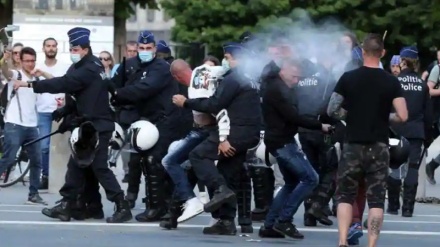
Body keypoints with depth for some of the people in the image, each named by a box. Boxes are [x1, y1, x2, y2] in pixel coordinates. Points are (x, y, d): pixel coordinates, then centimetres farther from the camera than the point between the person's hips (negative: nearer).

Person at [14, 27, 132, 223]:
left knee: (99, 167, -8)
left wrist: (29, 84, -24)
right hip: (89, 124, 10)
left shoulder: (88, 70, -18)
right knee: (76, 164, 10)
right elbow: (67, 83, 19)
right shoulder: (86, 66, 13)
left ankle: (122, 208, -7)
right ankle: (66, 206, 14)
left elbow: (63, 84, -25)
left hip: (97, 126, -10)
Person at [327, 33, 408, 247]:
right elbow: (402, 116, -10)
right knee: (376, 199, 3)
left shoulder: (348, 78, -3)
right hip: (379, 147, 0)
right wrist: (385, 116, 10)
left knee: (345, 195, 11)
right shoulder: (391, 82, -4)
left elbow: (332, 111, -3)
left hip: (353, 145, 0)